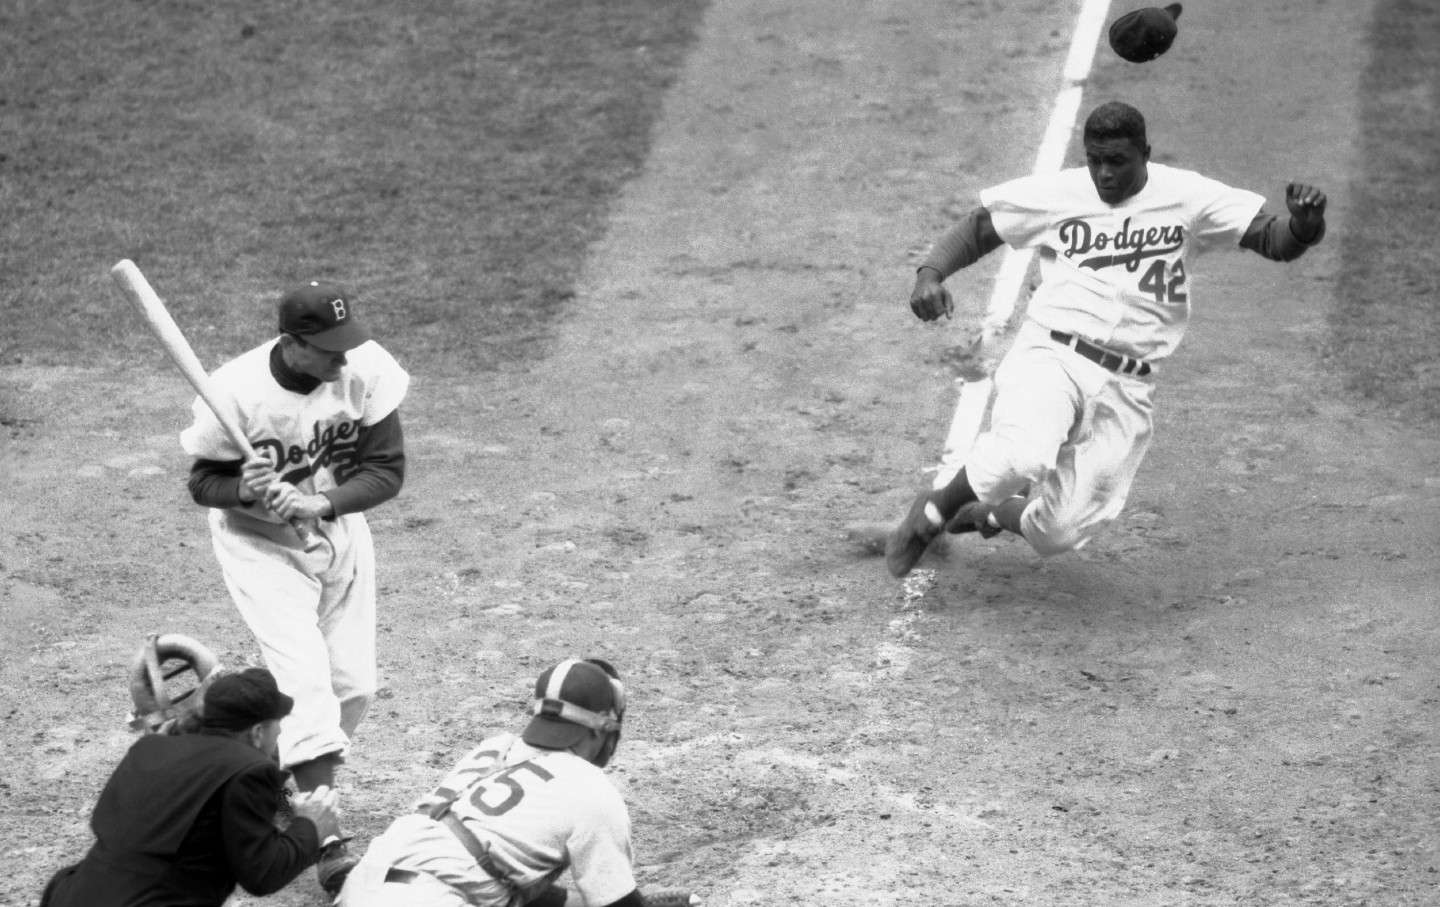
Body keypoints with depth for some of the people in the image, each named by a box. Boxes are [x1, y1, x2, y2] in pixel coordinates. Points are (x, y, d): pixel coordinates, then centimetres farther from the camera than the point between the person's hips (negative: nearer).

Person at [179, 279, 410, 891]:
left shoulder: (365, 369, -21)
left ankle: (302, 780, 36)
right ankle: (328, 844, -17)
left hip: (340, 532, 4)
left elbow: (388, 469, -16)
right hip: (260, 543, -4)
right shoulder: (236, 392, -27)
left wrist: (319, 505, -30)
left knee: (354, 684, 8)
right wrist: (245, 490, -36)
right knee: (306, 682, -17)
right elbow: (202, 483, -14)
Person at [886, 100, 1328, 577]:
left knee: (1058, 533, -3)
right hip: (1050, 357, -2)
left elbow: (1274, 240, -2)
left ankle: (990, 513, 33)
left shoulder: (1186, 197, 2)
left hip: (1126, 390, 2)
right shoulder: (1055, 193, 4)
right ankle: (933, 510, -4)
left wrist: (1304, 224, -26)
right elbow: (976, 230, 15)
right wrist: (930, 273, -5)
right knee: (1022, 457, -35)